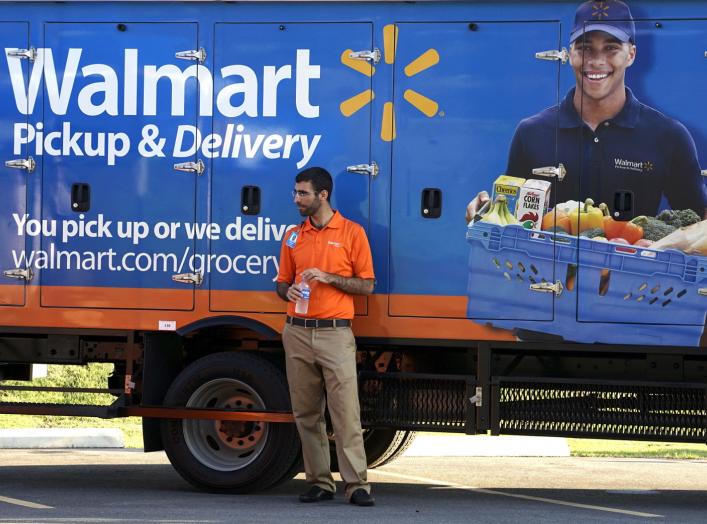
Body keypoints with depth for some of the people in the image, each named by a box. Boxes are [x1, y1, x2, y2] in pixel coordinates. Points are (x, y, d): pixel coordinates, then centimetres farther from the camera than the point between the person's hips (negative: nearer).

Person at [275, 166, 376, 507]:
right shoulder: (293, 236, 15)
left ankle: (356, 484, -11)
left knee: (346, 412, -10)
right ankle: (320, 482, 10)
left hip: (335, 334, -4)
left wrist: (329, 277, -12)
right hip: (298, 334, 5)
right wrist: (289, 291, -3)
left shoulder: (352, 233, 2)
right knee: (306, 414, 4)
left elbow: (366, 285, 1)